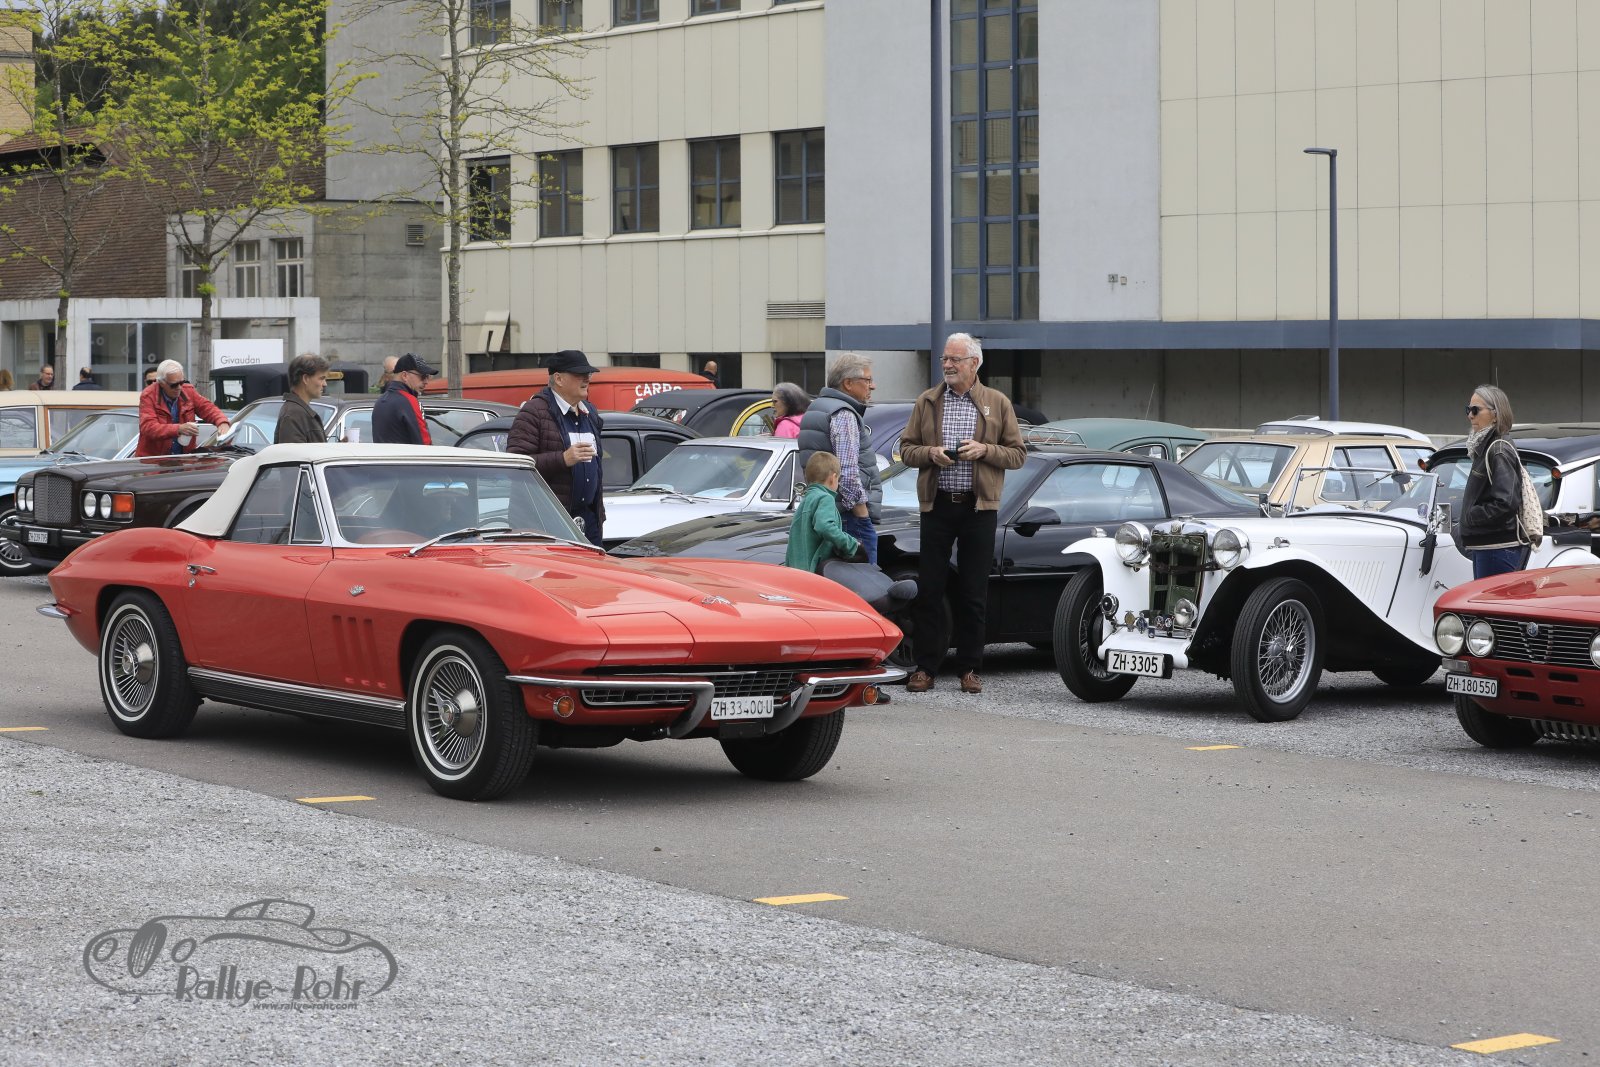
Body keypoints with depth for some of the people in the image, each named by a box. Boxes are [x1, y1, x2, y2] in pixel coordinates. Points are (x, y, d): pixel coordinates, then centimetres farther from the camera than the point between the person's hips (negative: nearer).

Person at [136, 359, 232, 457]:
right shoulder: (148, 396, -8)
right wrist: (179, 429, -29)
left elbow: (209, 409, 9)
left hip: (185, 456, 4)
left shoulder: (189, 391, 7)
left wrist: (222, 423, -14)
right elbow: (148, 427, -18)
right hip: (153, 457, -4)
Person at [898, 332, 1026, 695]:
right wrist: (930, 453, -9)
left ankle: (969, 668, 8)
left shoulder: (998, 403, 6)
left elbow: (1017, 455, 5)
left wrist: (985, 450, -12)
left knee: (973, 593, 2)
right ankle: (925, 667, 4)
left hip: (978, 507, -1)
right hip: (937, 505, 1)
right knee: (929, 588, -1)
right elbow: (906, 448, 11)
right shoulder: (926, 402, 10)